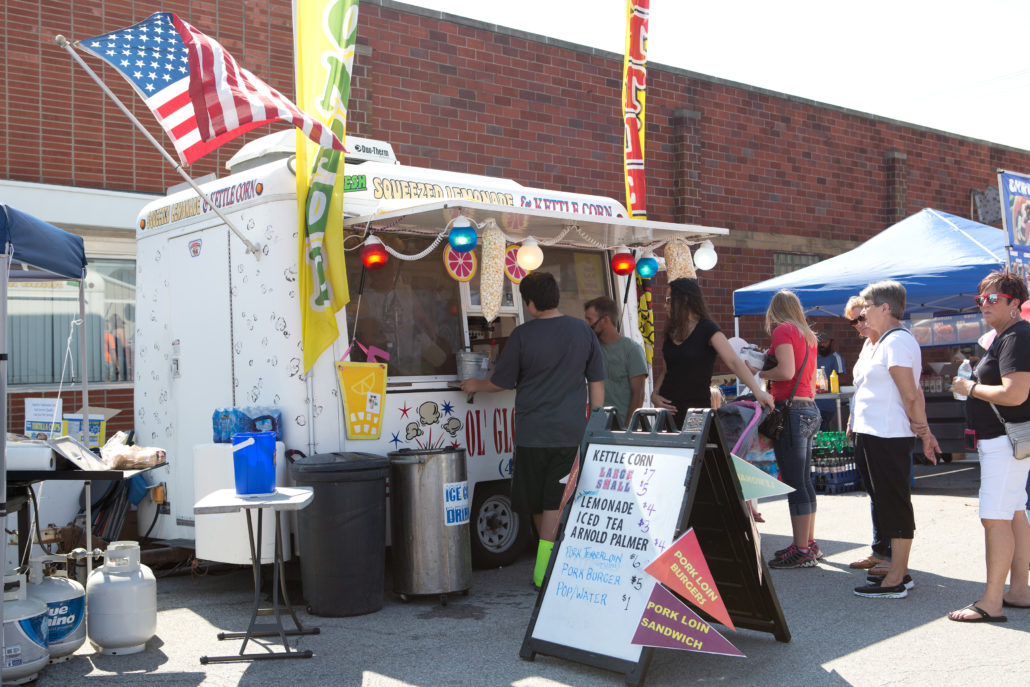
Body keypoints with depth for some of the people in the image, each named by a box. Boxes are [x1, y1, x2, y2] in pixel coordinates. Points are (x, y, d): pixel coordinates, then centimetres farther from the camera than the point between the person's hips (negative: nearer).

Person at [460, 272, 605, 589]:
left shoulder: (522, 335, -7)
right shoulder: (583, 331, 3)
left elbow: (502, 381, 2)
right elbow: (597, 383, 7)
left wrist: (475, 385, 22)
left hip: (532, 433, -2)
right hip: (572, 432, 2)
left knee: (537, 503, 14)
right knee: (556, 501, 2)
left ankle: (548, 563, 26)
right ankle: (545, 568, -3)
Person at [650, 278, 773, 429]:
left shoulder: (707, 329, -8)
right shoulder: (671, 331, 12)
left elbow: (733, 362, -19)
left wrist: (757, 390, -31)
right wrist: (654, 395, 2)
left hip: (696, 407, -6)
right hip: (668, 407, 6)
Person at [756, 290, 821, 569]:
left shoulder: (782, 330, -7)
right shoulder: (808, 335, 18)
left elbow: (787, 371, -19)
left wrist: (759, 374, -5)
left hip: (791, 408, -9)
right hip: (809, 408, 9)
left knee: (793, 481, -7)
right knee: (804, 480, 15)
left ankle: (801, 551, -5)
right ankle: (809, 543, 23)